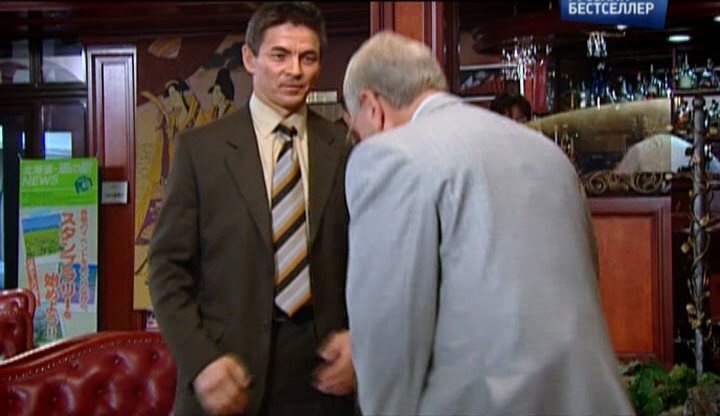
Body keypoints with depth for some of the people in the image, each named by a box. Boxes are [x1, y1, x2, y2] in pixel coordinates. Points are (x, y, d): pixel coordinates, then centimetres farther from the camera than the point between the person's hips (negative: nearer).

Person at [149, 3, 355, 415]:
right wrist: (199, 360, -12)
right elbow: (169, 266, -2)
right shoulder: (201, 148, -1)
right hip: (233, 370, -1)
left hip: (322, 369, 2)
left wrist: (358, 335, -7)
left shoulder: (344, 150, 2)